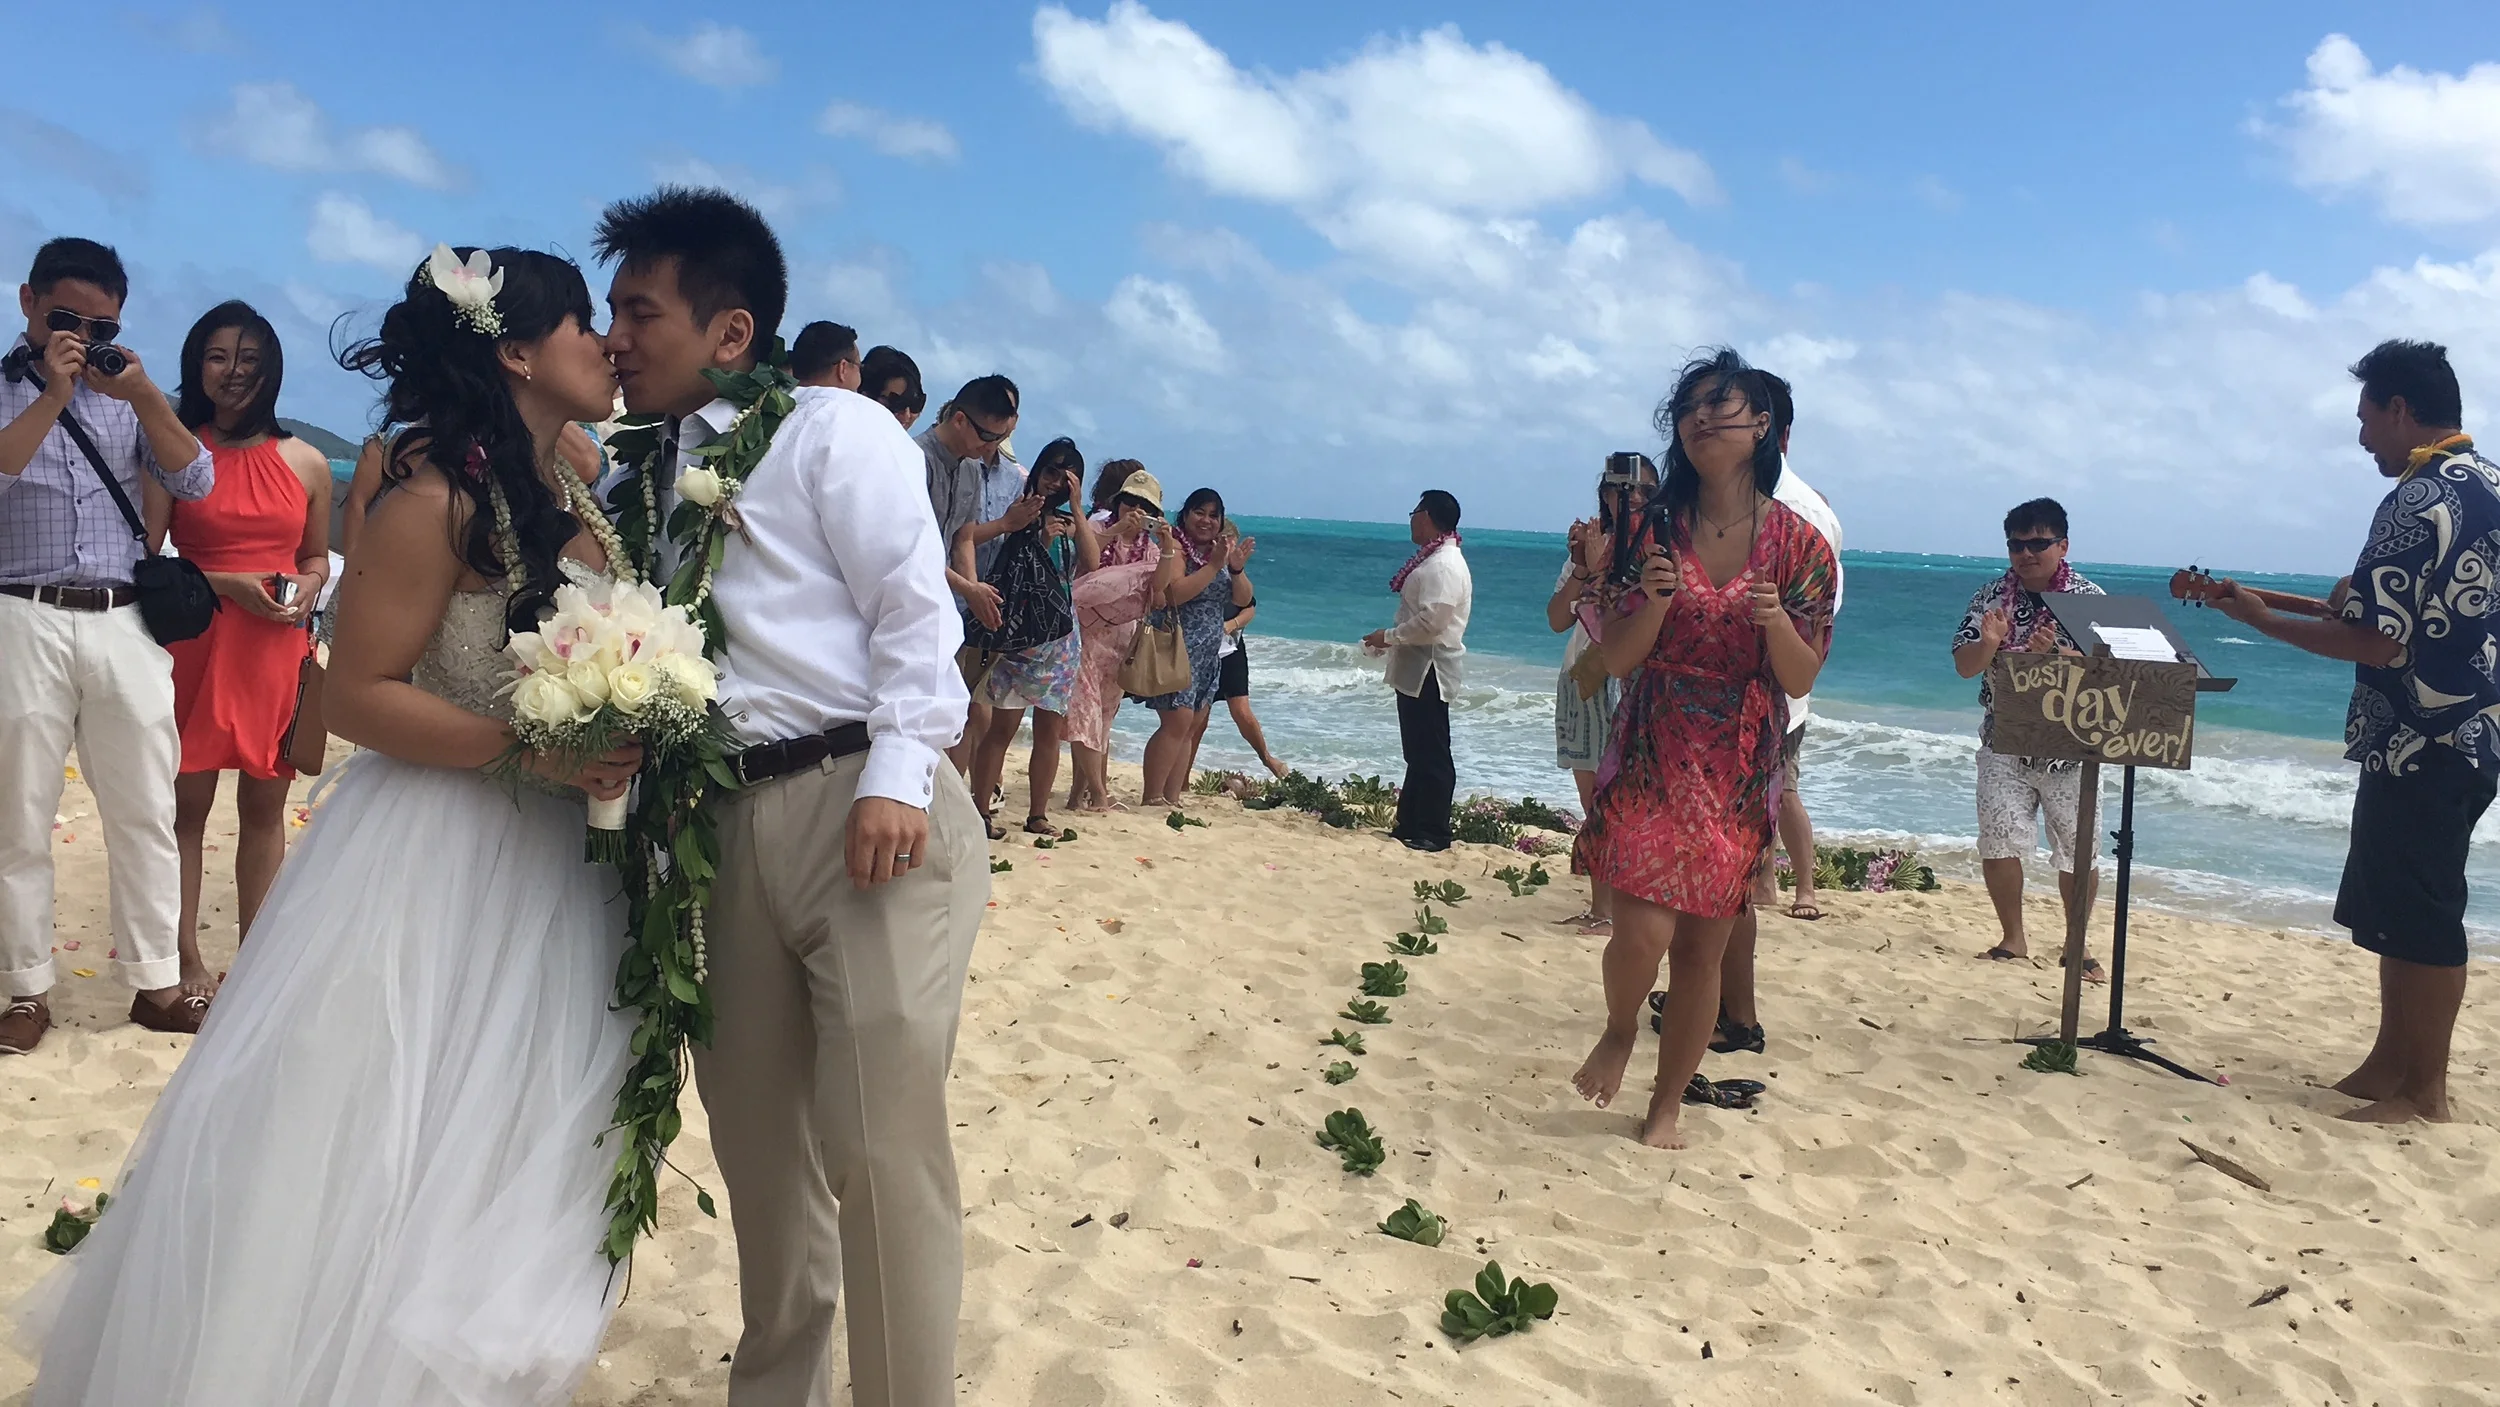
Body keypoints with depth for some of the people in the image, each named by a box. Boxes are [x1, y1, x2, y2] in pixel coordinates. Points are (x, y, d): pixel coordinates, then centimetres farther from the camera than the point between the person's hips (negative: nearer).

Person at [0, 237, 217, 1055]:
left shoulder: (126, 396, 11)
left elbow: (196, 483, 0)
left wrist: (146, 396, -11)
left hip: (126, 626, 2)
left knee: (146, 815, 6)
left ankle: (155, 983, 15)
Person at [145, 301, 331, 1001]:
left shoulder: (307, 463, 7)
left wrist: (307, 588, -3)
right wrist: (227, 583, -14)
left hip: (280, 650, 2)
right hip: (195, 646, -2)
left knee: (265, 805, 9)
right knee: (188, 802, 3)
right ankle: (187, 958, 15)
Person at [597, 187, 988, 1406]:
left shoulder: (832, 429, 1)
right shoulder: (655, 471, 20)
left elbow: (914, 606, -8)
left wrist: (895, 775, -18)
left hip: (863, 810, -7)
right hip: (728, 827, 7)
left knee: (881, 1140, -7)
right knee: (755, 1129, 14)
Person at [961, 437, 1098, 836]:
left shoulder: (1070, 522, 14)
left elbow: (1092, 561, -5)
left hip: (1061, 639, 5)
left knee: (1049, 729, 6)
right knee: (1003, 725, -7)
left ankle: (1038, 814, 14)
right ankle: (979, 810, -2)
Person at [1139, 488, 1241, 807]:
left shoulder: (1219, 551, 15)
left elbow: (1240, 600, 11)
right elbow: (1174, 594, -23)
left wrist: (1235, 567, -7)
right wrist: (1214, 565, -20)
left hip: (1208, 655, 8)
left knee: (1192, 726, 5)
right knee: (1178, 721, -14)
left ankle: (1172, 798, 8)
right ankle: (1152, 799, -10)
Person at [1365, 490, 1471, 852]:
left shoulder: (1444, 565, -17)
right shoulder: (1432, 559, 15)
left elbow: (1431, 620, -26)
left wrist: (1389, 636, -15)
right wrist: (1388, 641, 11)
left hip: (1428, 672, -11)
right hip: (1414, 671, 11)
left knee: (1432, 755, -5)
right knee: (1417, 753, 15)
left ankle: (1433, 833, 0)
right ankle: (1410, 824, 22)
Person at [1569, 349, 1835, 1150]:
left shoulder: (1798, 543, 0)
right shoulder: (1653, 527, 1)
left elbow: (1800, 680, -1)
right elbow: (1616, 659, 1)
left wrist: (1775, 621, -20)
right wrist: (1654, 602, -18)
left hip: (1740, 771, 1)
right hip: (1651, 758, -1)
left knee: (1703, 948, 6)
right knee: (1643, 931, -13)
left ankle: (1667, 1106, 24)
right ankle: (1619, 1031, 20)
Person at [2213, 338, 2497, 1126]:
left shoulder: (2417, 503, -18)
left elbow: (2374, 643, -22)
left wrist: (2261, 619, -13)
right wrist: (2362, 598, 15)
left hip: (2420, 744, -10)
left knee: (2418, 918, 0)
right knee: (2391, 909, 16)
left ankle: (2425, 1089, 9)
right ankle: (2391, 1063, 24)